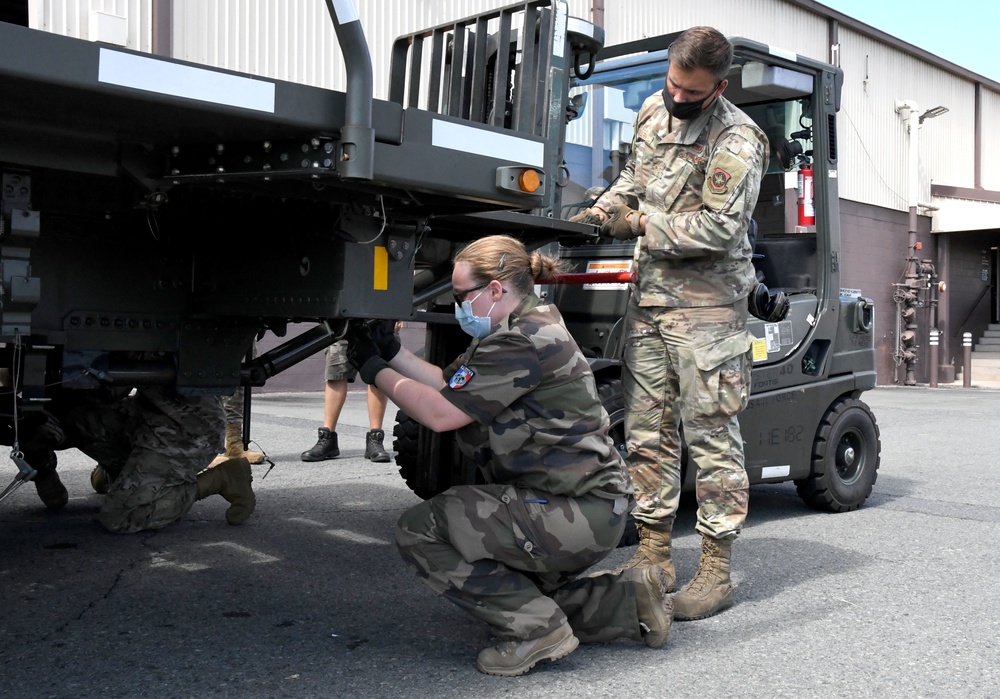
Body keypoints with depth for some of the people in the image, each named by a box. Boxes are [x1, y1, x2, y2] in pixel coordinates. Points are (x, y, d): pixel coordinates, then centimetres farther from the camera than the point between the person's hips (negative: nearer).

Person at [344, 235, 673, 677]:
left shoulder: (524, 341, -19)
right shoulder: (519, 330, 13)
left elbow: (440, 414, -18)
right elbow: (447, 386, 15)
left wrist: (373, 370, -6)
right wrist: (390, 351, 10)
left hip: (577, 515, -11)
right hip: (585, 506, 11)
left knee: (418, 531, -10)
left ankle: (536, 628, -7)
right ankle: (628, 599, 19)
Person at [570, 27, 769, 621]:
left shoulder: (737, 140, -13)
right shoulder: (654, 112, 12)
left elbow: (719, 229, -19)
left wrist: (641, 225, -11)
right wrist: (607, 208, 6)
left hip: (706, 303, -7)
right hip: (649, 294, 8)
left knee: (711, 434, -4)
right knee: (648, 431, 9)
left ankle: (717, 571, 5)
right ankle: (654, 555, 19)